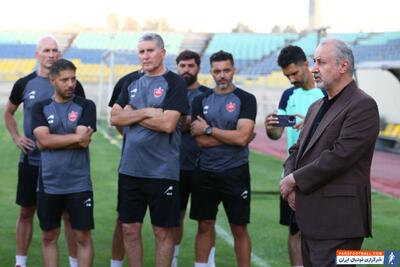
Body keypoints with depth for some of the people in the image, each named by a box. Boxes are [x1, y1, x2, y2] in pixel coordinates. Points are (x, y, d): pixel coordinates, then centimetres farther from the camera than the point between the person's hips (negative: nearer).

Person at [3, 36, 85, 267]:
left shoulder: (72, 85, -2)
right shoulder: (25, 84, 1)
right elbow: (9, 113, 16)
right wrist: (16, 137, 2)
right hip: (31, 160, 2)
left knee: (69, 213, 2)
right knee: (26, 211, 8)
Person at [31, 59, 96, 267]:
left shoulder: (86, 106, 0)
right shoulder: (41, 108, 5)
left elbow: (83, 142, -13)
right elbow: (43, 140, -11)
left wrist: (51, 141, -8)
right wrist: (77, 137, -12)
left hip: (79, 185, -2)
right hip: (48, 185, 2)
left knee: (83, 236, 2)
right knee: (49, 236, 11)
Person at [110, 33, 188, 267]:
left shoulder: (174, 83, -6)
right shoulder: (132, 83, 12)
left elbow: (168, 124, -17)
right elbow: (115, 118, 3)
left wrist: (132, 115, -6)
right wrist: (146, 112, -11)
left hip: (162, 171, -5)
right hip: (130, 168, 6)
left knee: (163, 231, 4)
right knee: (130, 229, 10)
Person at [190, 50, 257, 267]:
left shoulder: (246, 100, -4)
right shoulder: (201, 101, 5)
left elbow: (241, 137, -16)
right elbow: (201, 141, -5)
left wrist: (208, 129, -10)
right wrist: (232, 136, -11)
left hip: (235, 173, -3)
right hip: (205, 173, 3)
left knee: (239, 228, 4)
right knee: (204, 226, 10)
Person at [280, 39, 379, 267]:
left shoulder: (363, 106, -11)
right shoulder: (317, 106, 18)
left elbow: (339, 156, -20)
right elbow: (298, 149, 19)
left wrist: (295, 179, -12)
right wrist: (289, 182, -1)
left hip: (338, 220, -9)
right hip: (311, 218, 9)